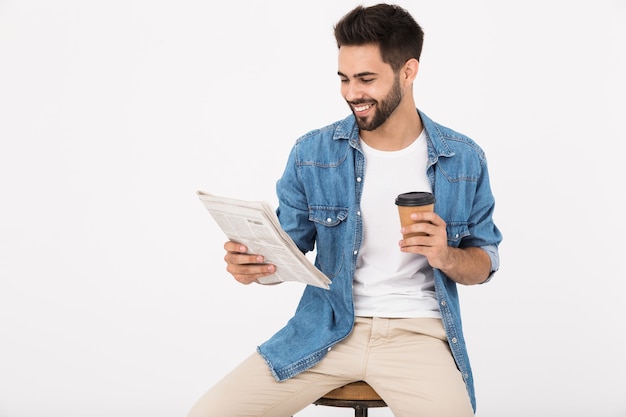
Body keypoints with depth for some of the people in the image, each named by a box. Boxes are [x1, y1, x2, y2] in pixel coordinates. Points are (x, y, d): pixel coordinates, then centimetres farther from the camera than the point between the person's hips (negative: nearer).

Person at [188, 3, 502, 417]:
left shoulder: (464, 160, 0)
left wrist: (446, 257, -15)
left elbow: (485, 262, 8)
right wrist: (254, 262, -17)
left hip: (417, 331, 0)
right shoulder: (312, 153, 0)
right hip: (325, 328, 1)